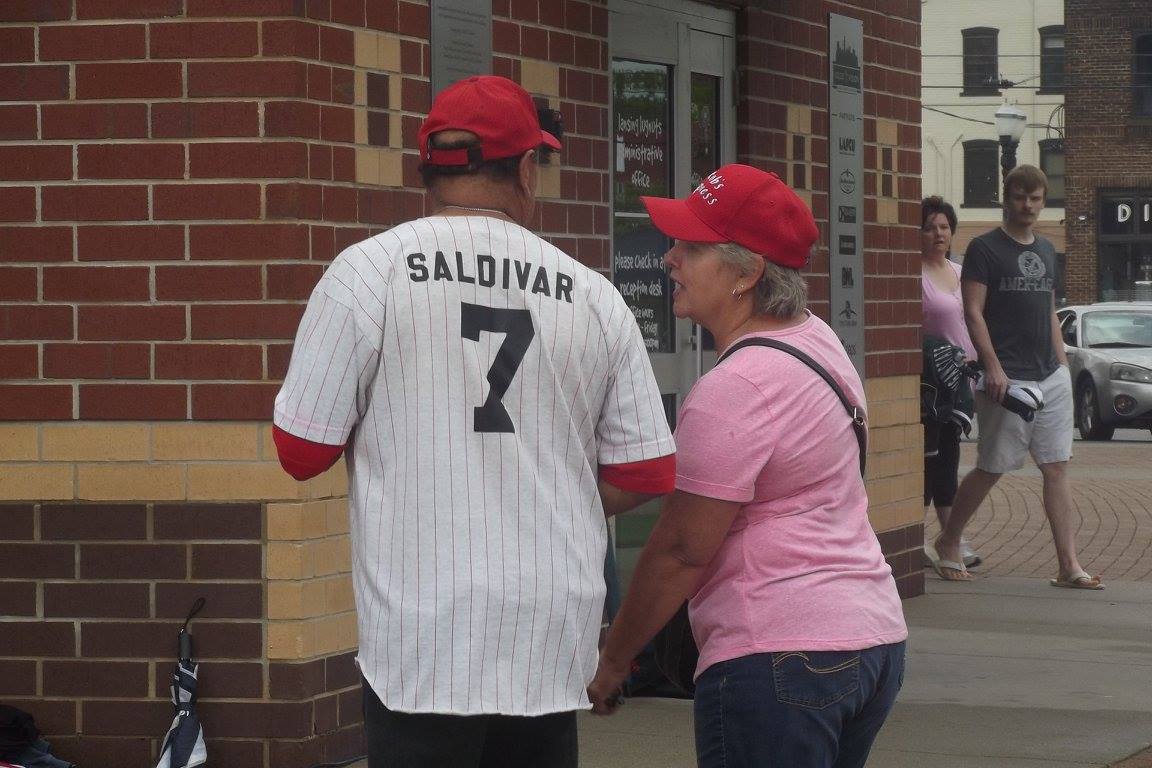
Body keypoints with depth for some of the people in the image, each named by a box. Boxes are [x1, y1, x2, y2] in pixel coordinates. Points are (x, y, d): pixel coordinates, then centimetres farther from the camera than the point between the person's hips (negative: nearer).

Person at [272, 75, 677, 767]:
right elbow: (648, 474, 9)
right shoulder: (594, 295, 6)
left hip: (427, 640, -3)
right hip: (556, 646, 3)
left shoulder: (369, 271, -3)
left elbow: (302, 451, 0)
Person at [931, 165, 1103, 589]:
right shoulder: (984, 248, -4)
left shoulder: (1046, 251, 17)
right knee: (992, 468, -1)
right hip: (1008, 378, -6)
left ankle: (1068, 565, -1)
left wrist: (1062, 365, 15)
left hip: (1051, 378, 6)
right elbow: (973, 312, -10)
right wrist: (993, 366, -18)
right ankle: (948, 542, 19)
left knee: (1057, 467, 1)